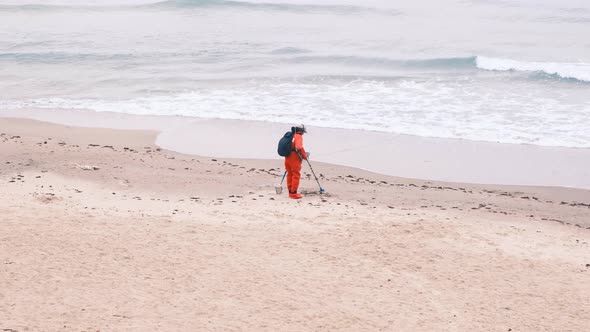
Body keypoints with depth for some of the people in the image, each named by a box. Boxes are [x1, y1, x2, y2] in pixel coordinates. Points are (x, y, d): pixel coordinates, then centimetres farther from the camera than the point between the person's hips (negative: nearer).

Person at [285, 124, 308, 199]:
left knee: (290, 175, 15)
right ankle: (294, 193, -1)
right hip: (294, 159, -8)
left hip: (287, 158, 8)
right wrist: (305, 155, -15)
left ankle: (290, 192, 22)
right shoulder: (298, 136, -11)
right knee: (296, 176, -1)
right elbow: (299, 147, -26)